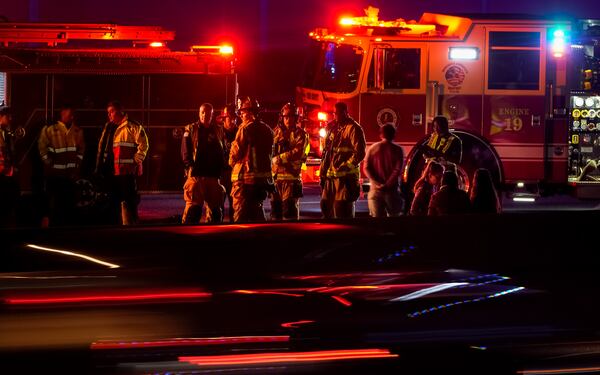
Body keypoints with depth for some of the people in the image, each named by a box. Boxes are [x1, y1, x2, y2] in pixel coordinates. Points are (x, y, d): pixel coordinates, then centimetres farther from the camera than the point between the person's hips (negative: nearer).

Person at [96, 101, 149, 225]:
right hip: (110, 172, 8)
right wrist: (99, 167, 15)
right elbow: (102, 148, 22)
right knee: (113, 201, 14)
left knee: (128, 201, -7)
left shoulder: (132, 126, -6)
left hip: (126, 171, -8)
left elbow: (143, 144, -10)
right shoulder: (108, 128, 18)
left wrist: (136, 161, -13)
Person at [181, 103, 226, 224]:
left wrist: (221, 168, 4)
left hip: (214, 176, 4)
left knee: (215, 208, 8)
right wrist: (190, 166, -12)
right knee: (193, 207, -10)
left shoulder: (218, 130, 15)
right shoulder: (191, 129, 6)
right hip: (195, 174, -4)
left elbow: (224, 151, 17)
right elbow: (185, 151, 0)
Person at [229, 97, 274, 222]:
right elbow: (269, 153, 12)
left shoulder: (246, 128, -12)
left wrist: (232, 161, 9)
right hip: (263, 178, 7)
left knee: (240, 216, -4)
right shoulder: (267, 130, 10)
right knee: (257, 213, 17)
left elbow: (235, 152, -11)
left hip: (245, 177, -7)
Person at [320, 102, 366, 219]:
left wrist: (344, 167, -20)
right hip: (331, 176, 9)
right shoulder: (332, 128, 18)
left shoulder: (353, 128, -8)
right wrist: (323, 171, 14)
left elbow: (360, 153, -16)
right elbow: (326, 151, 22)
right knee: (326, 205, 13)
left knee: (343, 211, -9)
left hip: (346, 177, -9)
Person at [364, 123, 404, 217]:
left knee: (377, 217, 0)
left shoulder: (373, 148, 5)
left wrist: (378, 184, -9)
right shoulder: (397, 149, -2)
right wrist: (387, 185, -13)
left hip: (375, 189, 2)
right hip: (392, 189, -2)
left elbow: (366, 168, -2)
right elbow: (398, 170, -12)